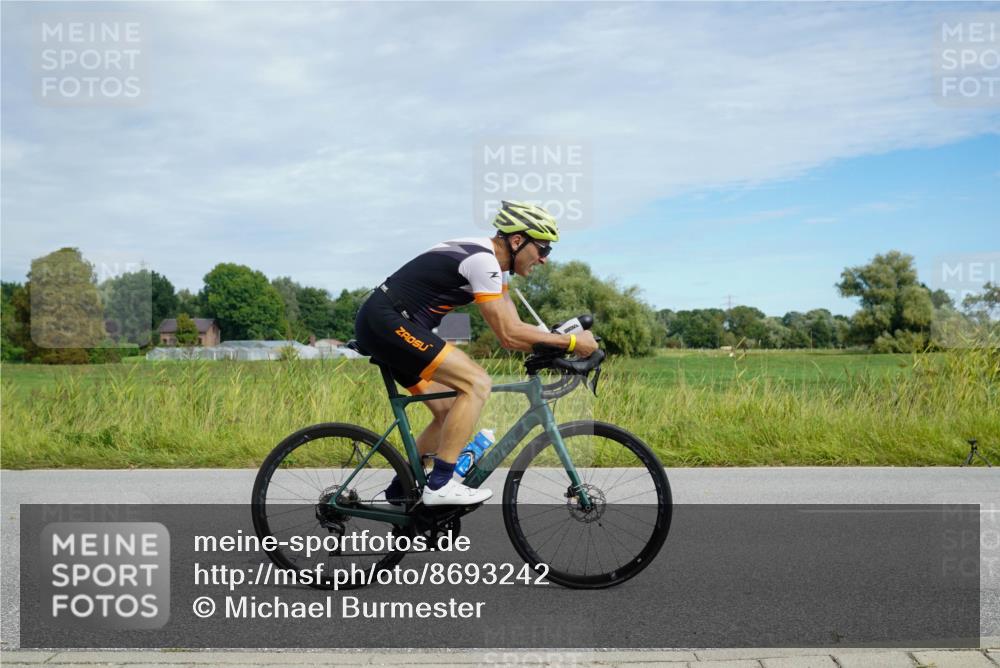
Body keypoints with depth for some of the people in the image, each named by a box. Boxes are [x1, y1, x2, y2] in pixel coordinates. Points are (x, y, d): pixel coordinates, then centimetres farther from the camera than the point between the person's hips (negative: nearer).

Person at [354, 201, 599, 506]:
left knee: (449, 412, 11)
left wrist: (556, 348, -1)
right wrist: (571, 341, -15)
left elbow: (512, 331, 11)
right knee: (476, 383, -18)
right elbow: (509, 334, -20)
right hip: (387, 321, -10)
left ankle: (400, 491, 21)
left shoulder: (492, 262, 13)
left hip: (382, 325, 10)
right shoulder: (482, 261, -18)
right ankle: (439, 485, -15)